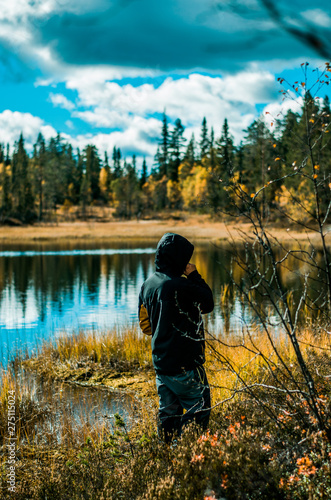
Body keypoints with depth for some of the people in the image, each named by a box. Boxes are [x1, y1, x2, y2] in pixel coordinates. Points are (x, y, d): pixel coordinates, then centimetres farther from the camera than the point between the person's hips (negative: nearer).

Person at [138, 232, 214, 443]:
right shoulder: (180, 286, -20)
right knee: (199, 410, 1)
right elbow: (208, 303, -4)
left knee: (168, 413, 14)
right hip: (184, 364, -8)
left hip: (160, 361, 8)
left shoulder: (148, 285, 7)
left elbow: (145, 325, 15)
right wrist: (194, 275, 0)